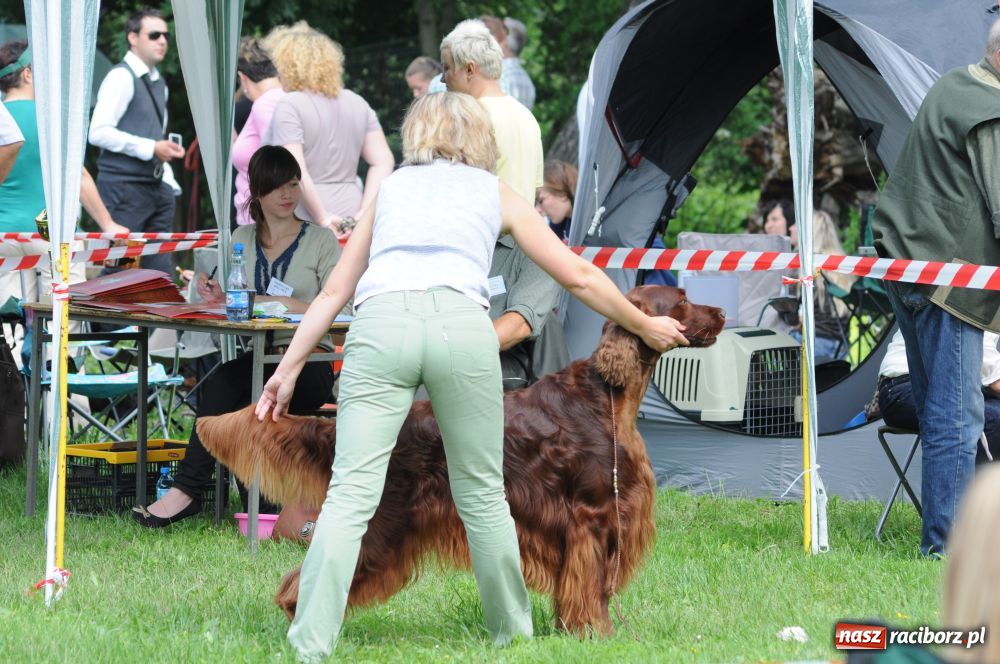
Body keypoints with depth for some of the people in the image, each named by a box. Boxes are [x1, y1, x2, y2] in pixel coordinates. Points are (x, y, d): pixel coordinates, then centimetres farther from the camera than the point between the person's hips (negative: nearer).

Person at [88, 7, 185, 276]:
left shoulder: (159, 84, 18)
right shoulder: (121, 77, -10)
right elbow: (98, 133, -18)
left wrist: (170, 184, 14)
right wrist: (151, 148, -19)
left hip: (156, 188, 8)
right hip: (124, 188, -8)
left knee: (161, 269, 5)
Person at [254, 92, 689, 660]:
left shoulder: (391, 188, 29)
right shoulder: (496, 193, 25)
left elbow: (335, 291, 27)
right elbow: (580, 278, 27)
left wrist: (290, 368, 30)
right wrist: (645, 327, 40)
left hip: (380, 322, 1)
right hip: (461, 323, 0)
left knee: (351, 494, -7)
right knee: (483, 495, 13)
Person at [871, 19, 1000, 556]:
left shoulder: (948, 90, 14)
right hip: (948, 279, -10)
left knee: (936, 408, 14)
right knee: (956, 416, -8)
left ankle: (940, 535, 19)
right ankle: (945, 546, -8)